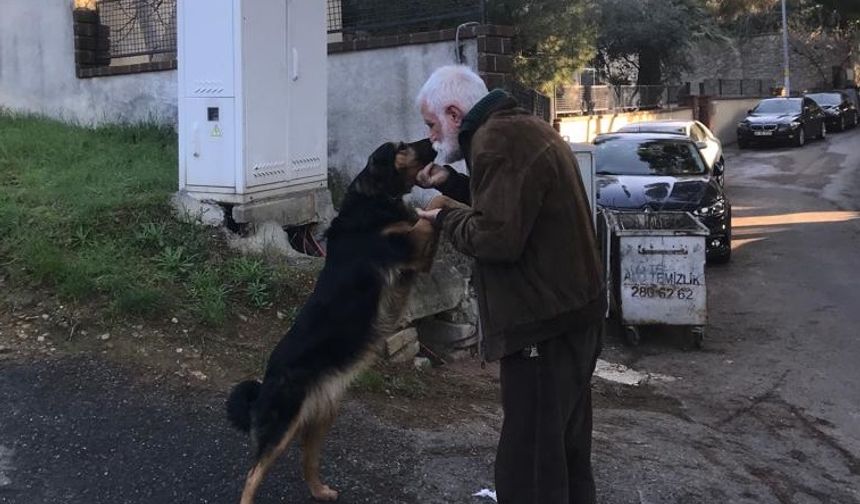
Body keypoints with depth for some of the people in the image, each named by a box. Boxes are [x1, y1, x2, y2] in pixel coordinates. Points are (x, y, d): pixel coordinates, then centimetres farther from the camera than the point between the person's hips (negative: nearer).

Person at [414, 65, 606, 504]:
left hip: (544, 325, -11)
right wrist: (452, 183, 13)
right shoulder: (520, 127, 16)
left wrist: (445, 219, -8)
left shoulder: (498, 140, -18)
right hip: (569, 312, 11)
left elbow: (496, 238, -25)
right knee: (566, 449, 23)